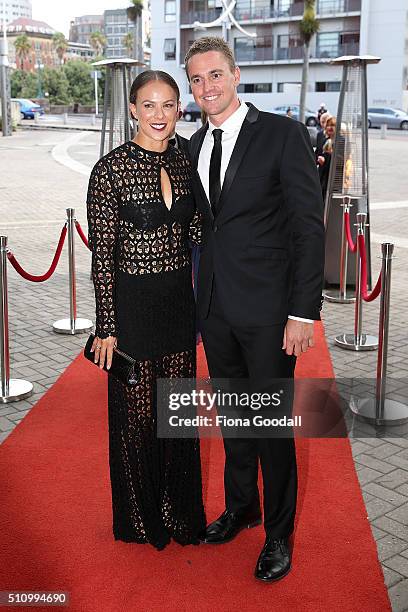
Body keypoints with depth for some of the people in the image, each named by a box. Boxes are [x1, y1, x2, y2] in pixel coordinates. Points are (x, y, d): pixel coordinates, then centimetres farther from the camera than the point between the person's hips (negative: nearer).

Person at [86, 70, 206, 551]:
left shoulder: (184, 163, 4)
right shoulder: (111, 169, -12)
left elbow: (196, 238, 9)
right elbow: (102, 255, -11)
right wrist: (106, 327, -11)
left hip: (179, 303, 5)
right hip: (132, 306, -5)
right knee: (136, 413, 10)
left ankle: (180, 512, 35)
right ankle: (141, 519, 31)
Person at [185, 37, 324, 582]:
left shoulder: (283, 134, -9)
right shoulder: (195, 146, 10)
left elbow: (309, 225, -12)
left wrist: (304, 311, -16)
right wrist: (200, 299, 8)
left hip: (267, 309, -5)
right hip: (215, 306, 6)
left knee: (272, 424, 4)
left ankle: (278, 534, 24)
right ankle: (240, 509, 39)